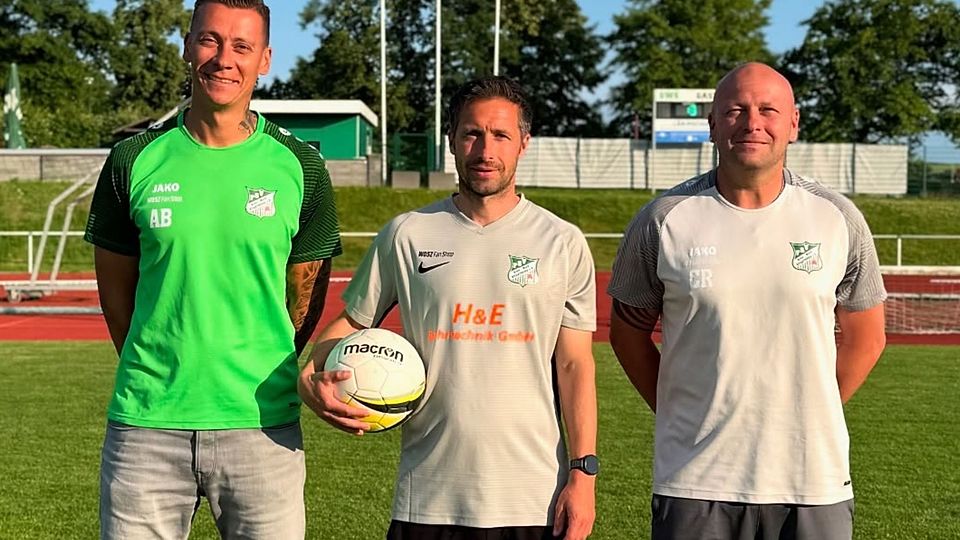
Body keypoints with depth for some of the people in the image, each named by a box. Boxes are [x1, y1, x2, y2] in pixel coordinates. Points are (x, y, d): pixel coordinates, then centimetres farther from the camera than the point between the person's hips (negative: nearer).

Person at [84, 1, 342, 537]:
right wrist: (160, 371, 10)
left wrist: (259, 375, 7)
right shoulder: (135, 160, 2)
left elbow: (308, 292, 8)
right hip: (146, 426, 1)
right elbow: (116, 286, 10)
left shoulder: (300, 167, 2)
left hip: (262, 426, 0)